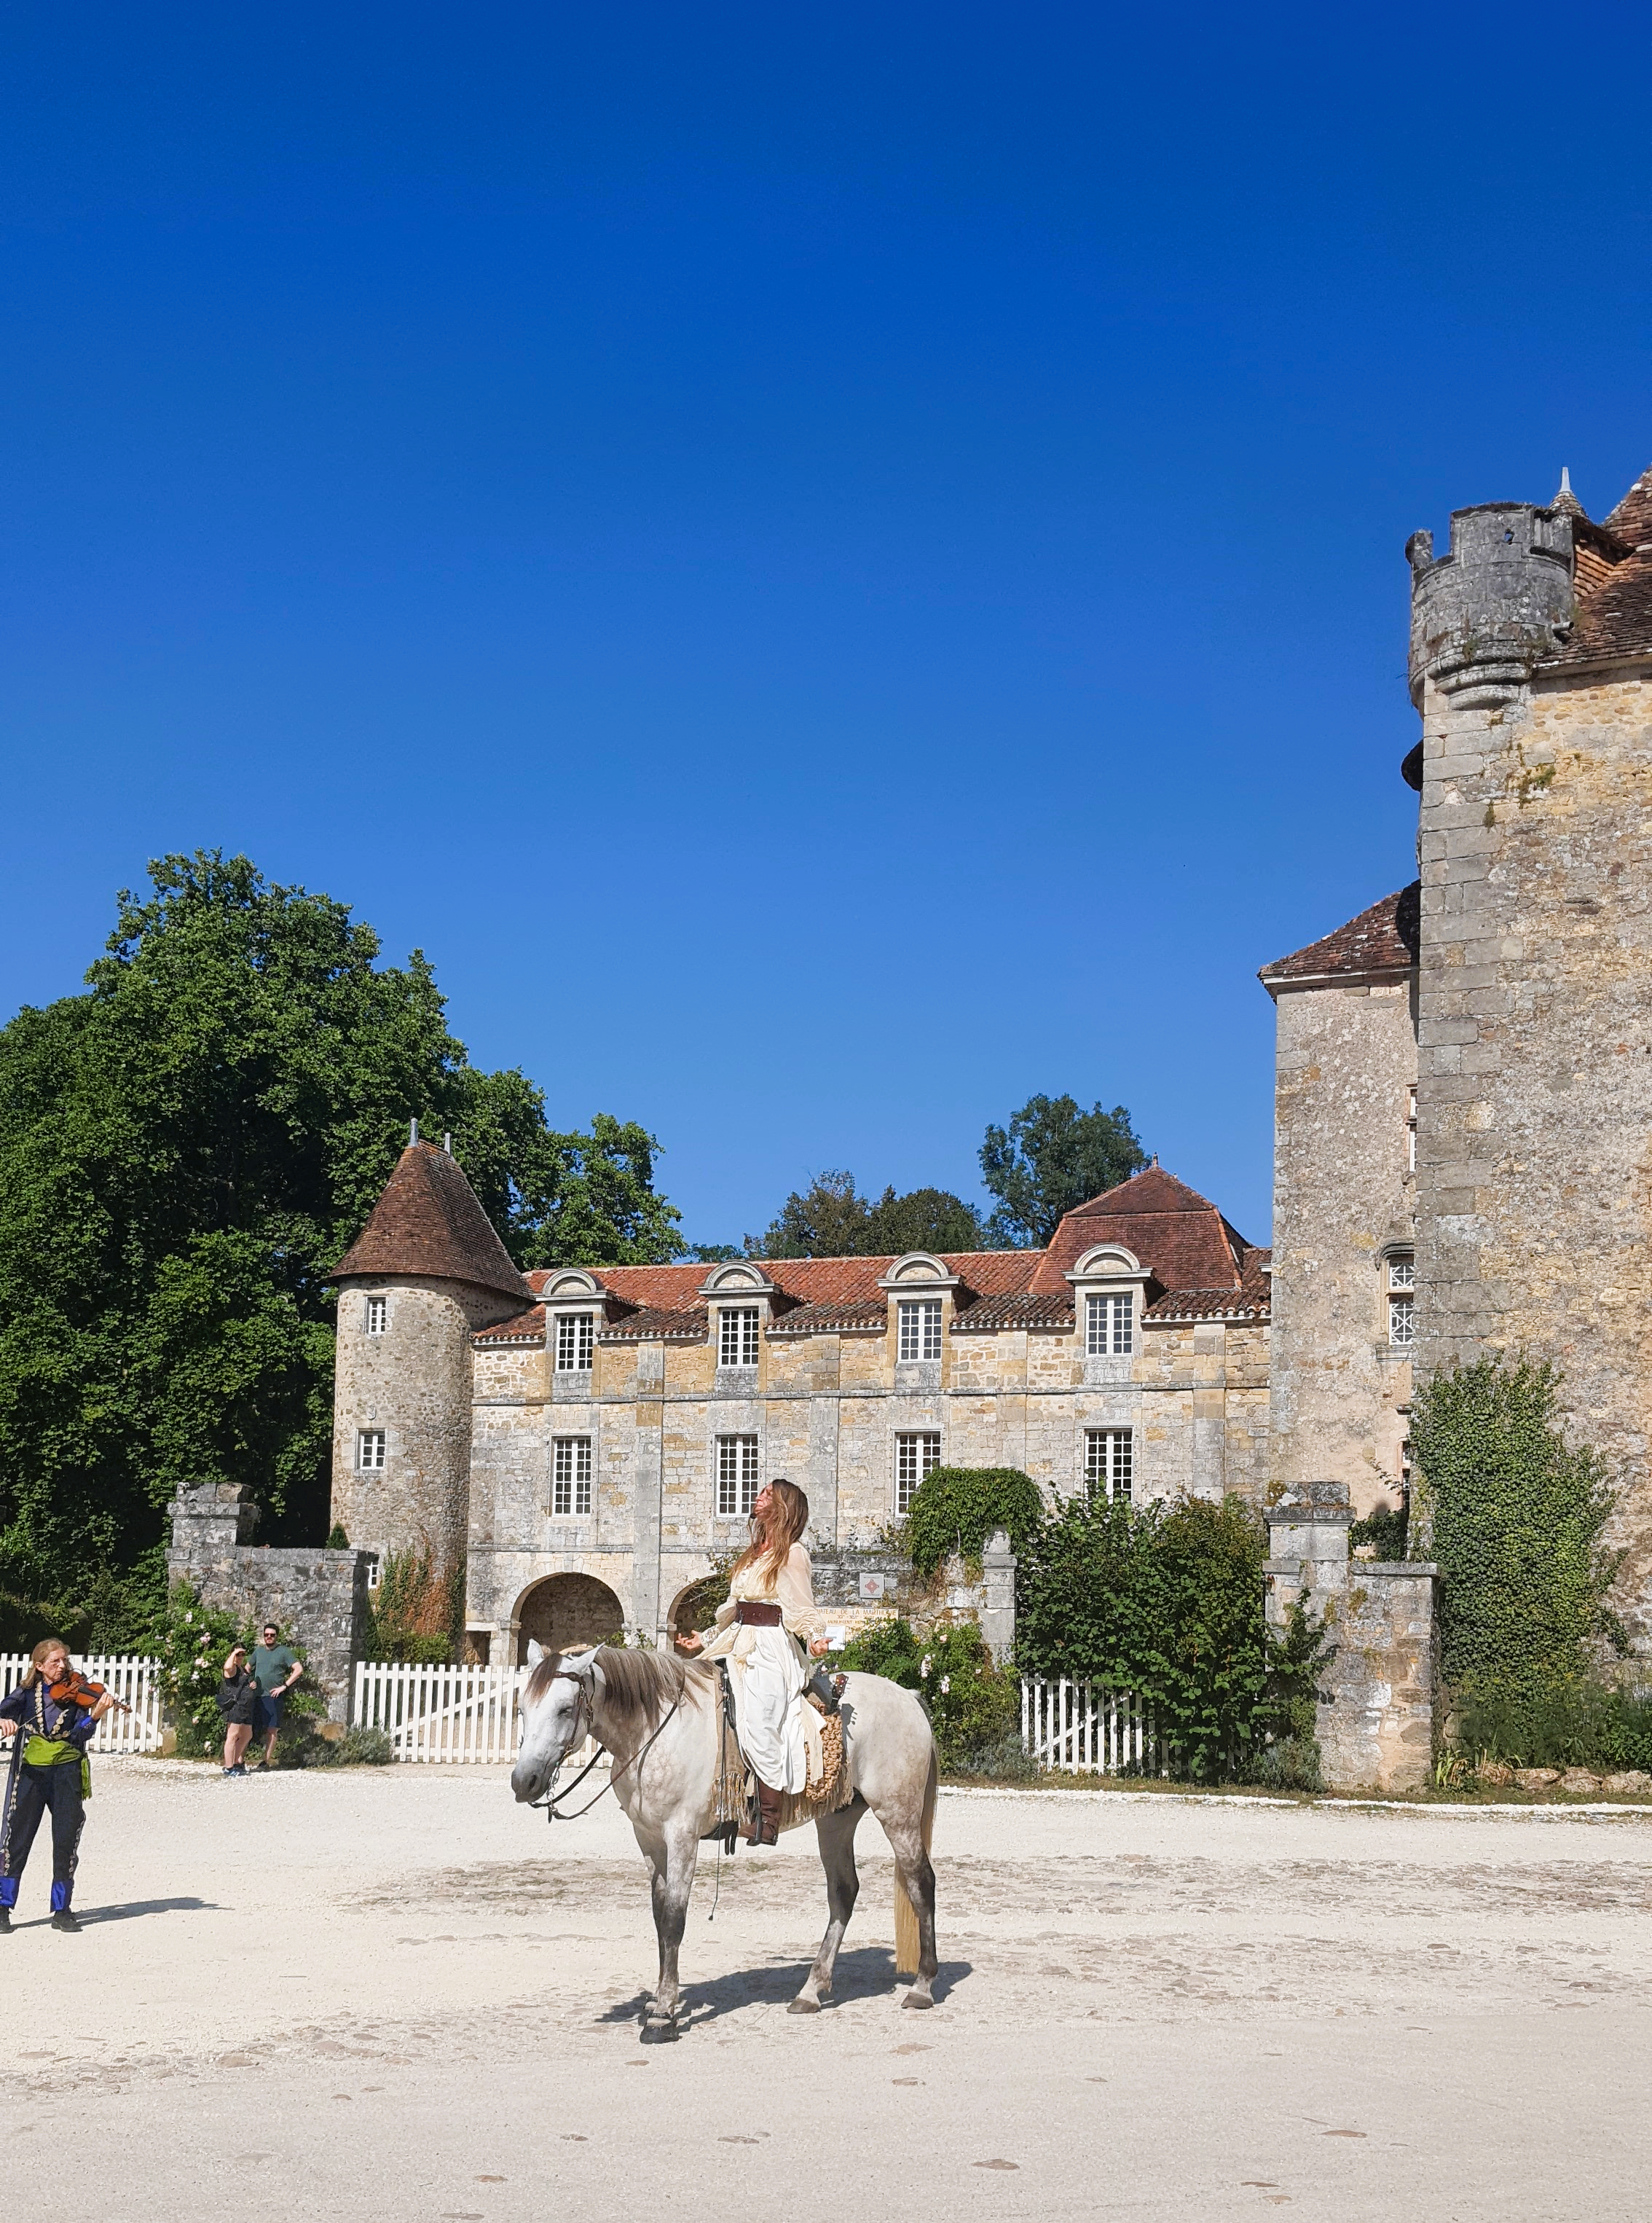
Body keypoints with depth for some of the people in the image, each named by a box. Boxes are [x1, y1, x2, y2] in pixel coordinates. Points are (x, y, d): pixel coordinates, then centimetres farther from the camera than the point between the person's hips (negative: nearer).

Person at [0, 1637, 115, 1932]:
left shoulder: (76, 1694, 3)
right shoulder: (27, 1693, 7)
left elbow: (80, 1735, -7)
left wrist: (95, 1714, -26)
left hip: (66, 1772, 0)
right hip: (30, 1771, 0)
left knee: (66, 1841, 0)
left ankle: (62, 1910, 10)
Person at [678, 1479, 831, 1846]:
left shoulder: (792, 1554, -3)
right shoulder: (753, 1554, 20)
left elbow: (802, 1609, -8)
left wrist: (816, 1638, -26)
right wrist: (704, 1642, 25)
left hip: (771, 1648, -8)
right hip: (739, 1645, 8)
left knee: (760, 1727, -16)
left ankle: (768, 1818, -12)